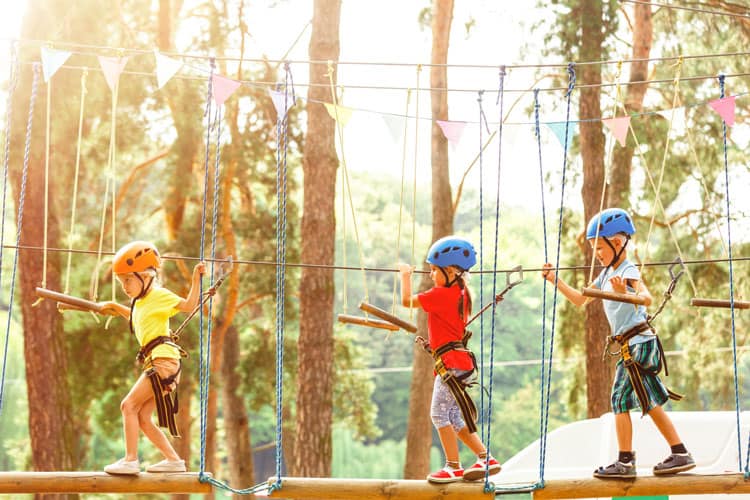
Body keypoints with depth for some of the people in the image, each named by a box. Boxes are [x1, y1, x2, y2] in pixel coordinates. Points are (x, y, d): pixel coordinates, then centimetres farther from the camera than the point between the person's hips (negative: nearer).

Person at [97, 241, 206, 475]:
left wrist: (196, 278, -18)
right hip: (154, 361, 10)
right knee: (142, 417, 7)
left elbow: (189, 305, -12)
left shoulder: (158, 295, -3)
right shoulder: (140, 303, 23)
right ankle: (173, 460, 10)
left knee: (129, 405, -14)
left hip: (164, 358, -10)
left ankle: (130, 460, -16)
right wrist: (114, 307, 39)